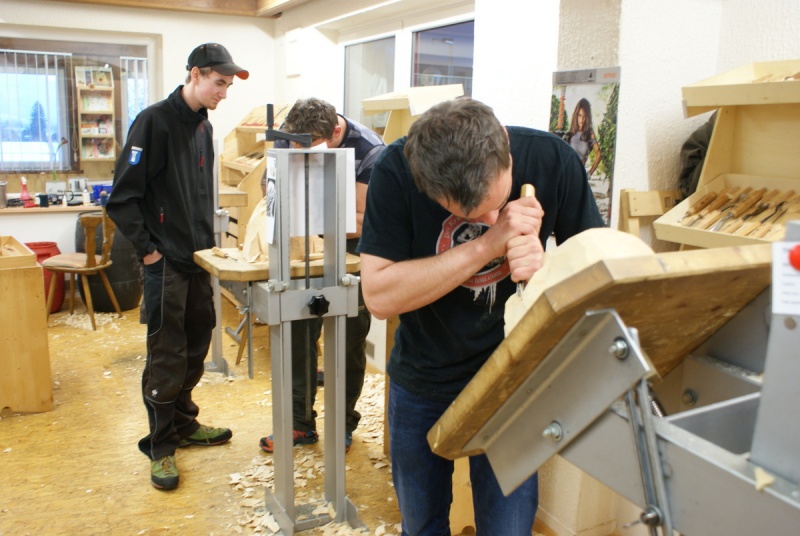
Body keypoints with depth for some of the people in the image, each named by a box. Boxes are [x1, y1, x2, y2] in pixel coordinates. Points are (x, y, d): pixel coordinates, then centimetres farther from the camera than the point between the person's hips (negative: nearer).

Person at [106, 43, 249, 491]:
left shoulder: (203, 126, 11)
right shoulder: (155, 121, -13)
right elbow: (122, 198, -16)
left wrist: (208, 241, 13)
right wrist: (147, 249, -14)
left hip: (198, 259, 7)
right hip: (166, 263, -7)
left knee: (196, 348, 15)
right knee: (166, 357, 1)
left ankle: (183, 424, 33)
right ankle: (160, 446, 16)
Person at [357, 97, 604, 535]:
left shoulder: (554, 161, -18)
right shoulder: (396, 170, -21)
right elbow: (379, 296, -25)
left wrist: (544, 267, -30)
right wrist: (488, 245, -33)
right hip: (421, 380, 1)